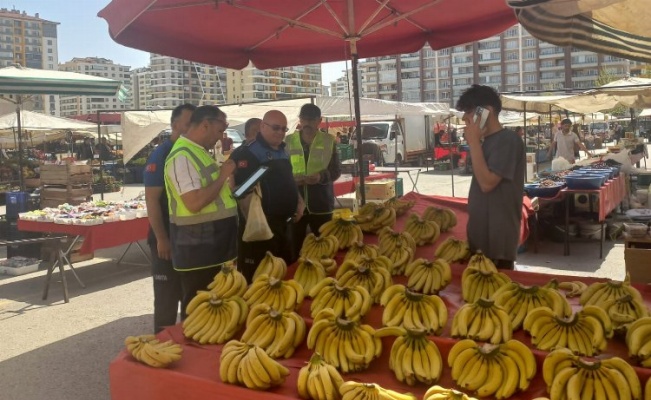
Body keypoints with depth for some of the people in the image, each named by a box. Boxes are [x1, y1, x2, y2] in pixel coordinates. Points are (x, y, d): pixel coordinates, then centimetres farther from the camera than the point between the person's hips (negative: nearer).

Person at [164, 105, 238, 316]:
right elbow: (195, 203, -28)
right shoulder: (182, 156, -18)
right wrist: (223, 176, -17)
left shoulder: (200, 152, 13)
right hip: (196, 246, -10)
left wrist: (229, 182, 8)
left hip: (213, 242, 10)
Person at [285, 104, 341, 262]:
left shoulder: (328, 141, 4)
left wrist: (322, 176, -17)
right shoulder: (289, 141, 6)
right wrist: (291, 178, -12)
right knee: (295, 245, 1)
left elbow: (336, 171, 3)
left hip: (321, 203, 0)